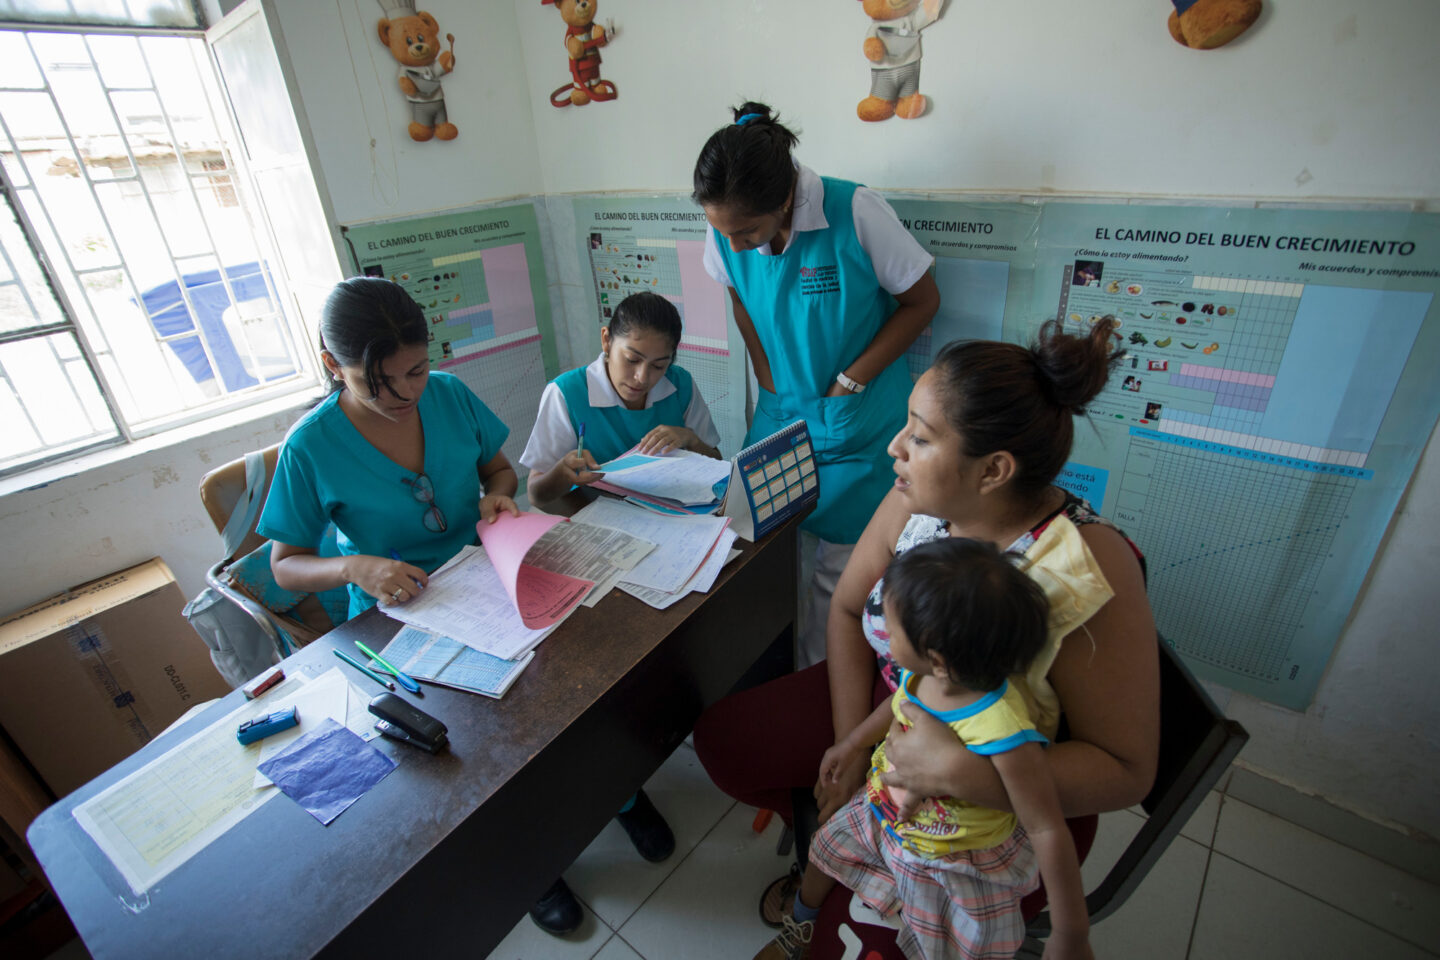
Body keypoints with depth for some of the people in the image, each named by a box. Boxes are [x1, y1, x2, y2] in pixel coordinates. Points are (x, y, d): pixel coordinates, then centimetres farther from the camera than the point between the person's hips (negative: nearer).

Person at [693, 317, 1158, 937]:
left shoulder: (1089, 572, -31)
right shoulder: (916, 502, -17)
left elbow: (1125, 770, -24)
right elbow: (848, 609, -4)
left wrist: (956, 771, -36)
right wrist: (850, 744, -12)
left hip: (992, 790, -4)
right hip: (879, 702, 5)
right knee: (719, 736, 4)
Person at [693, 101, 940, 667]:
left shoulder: (855, 212, -20)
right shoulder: (726, 231, -8)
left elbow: (921, 301, -9)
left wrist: (849, 383, -12)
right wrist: (770, 388, 3)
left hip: (856, 425, -3)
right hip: (778, 414, 4)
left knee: (838, 566, 3)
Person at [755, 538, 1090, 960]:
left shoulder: (1002, 733, -42)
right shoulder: (921, 674, -22)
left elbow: (1048, 831, -31)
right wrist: (851, 744, 14)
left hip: (957, 864, -6)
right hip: (884, 812, 6)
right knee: (825, 847, 21)